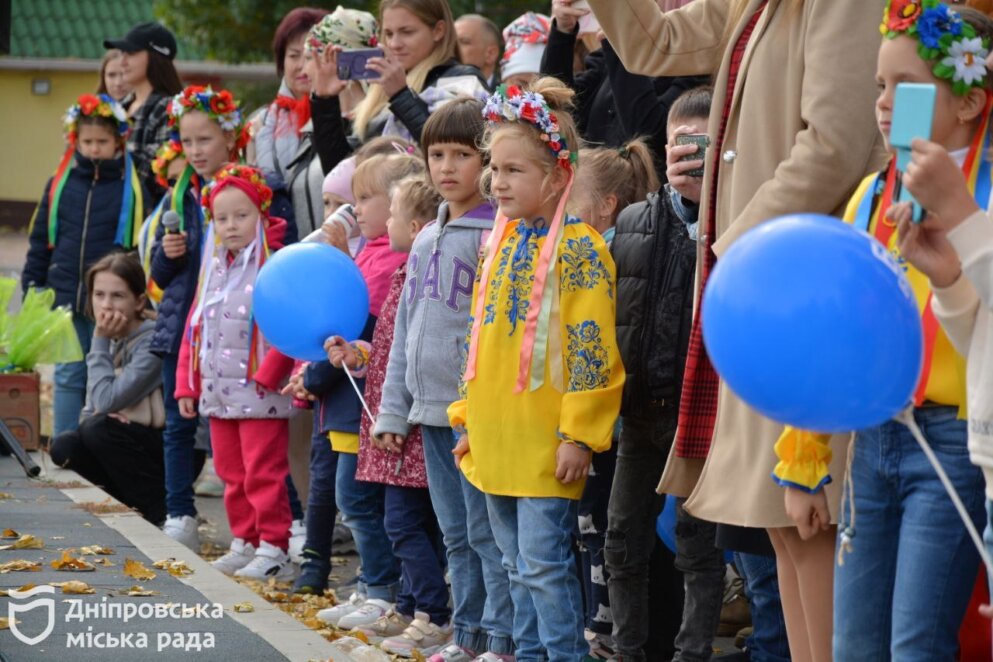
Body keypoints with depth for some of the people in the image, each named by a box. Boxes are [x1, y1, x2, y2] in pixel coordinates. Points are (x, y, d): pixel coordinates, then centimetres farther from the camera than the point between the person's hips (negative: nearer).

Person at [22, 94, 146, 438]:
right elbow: (40, 242, 12)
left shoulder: (132, 187, -1)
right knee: (68, 377, 7)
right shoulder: (59, 184, 7)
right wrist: (31, 290, 8)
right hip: (64, 299, 3)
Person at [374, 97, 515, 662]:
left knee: (488, 531, -6)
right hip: (432, 406, 8)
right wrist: (395, 408, 17)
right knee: (457, 535, 14)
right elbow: (407, 329, 20)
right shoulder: (426, 240, 17)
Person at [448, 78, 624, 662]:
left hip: (545, 444, -8)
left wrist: (578, 434, -18)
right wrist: (470, 418, 19)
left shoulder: (578, 248, -12)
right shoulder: (502, 243, 12)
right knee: (519, 566, 14)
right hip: (497, 442, 8)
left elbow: (593, 350, -15)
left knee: (544, 562, -7)